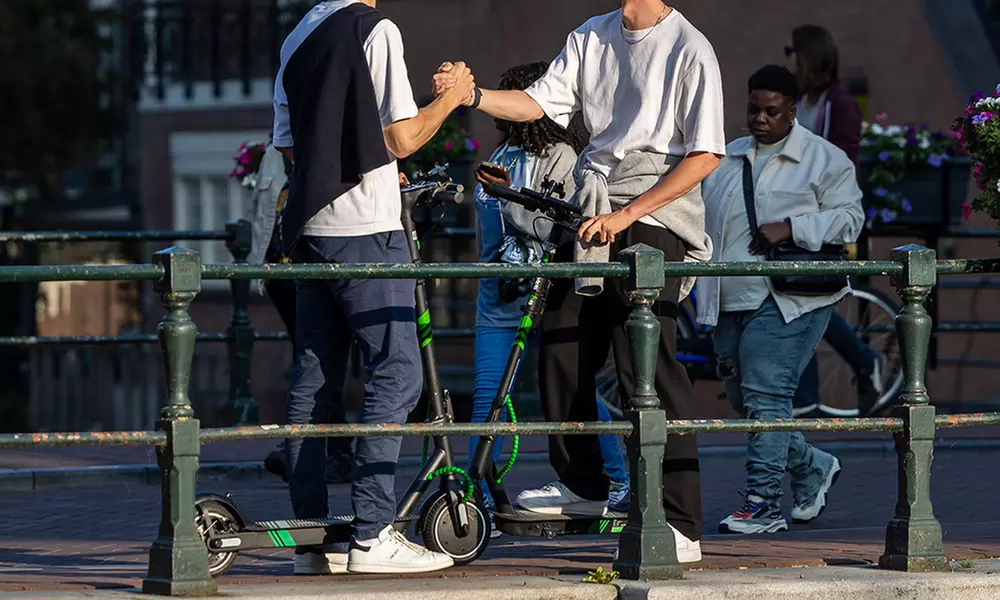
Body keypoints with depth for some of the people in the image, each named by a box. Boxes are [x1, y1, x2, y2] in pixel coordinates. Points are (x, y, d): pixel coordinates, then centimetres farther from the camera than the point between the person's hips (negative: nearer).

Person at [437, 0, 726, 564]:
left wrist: (629, 214, -15)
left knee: (649, 369, -11)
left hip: (652, 220, -7)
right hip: (592, 213, 7)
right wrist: (473, 95, -9)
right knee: (562, 350, 11)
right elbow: (540, 102, 9)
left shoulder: (689, 50, -9)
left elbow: (705, 155, -12)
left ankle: (682, 527, -9)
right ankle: (583, 484, 32)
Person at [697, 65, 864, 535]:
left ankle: (764, 502, -15)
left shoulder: (825, 160, 0)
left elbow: (848, 219, -6)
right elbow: (705, 223, 28)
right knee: (742, 399, 9)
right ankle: (813, 468, 29)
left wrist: (790, 227, -17)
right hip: (732, 302, 7)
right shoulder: (728, 159, 19)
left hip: (787, 301, -7)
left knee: (766, 395, -16)